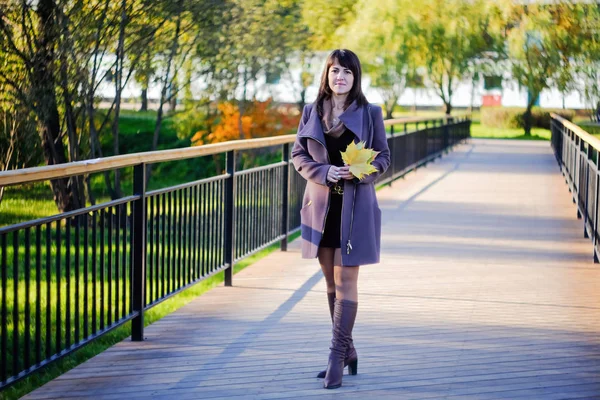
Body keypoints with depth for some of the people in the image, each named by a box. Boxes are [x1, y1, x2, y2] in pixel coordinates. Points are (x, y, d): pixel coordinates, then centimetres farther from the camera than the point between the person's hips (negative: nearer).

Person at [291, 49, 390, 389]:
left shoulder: (370, 113, -1)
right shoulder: (311, 112, 6)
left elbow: (384, 157, 4)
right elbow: (298, 154, 7)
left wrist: (361, 171, -16)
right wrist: (324, 172, -11)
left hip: (355, 205, -3)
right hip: (321, 204, 3)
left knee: (345, 280, -7)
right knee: (331, 280, 10)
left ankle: (338, 357, -5)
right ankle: (347, 351, 23)